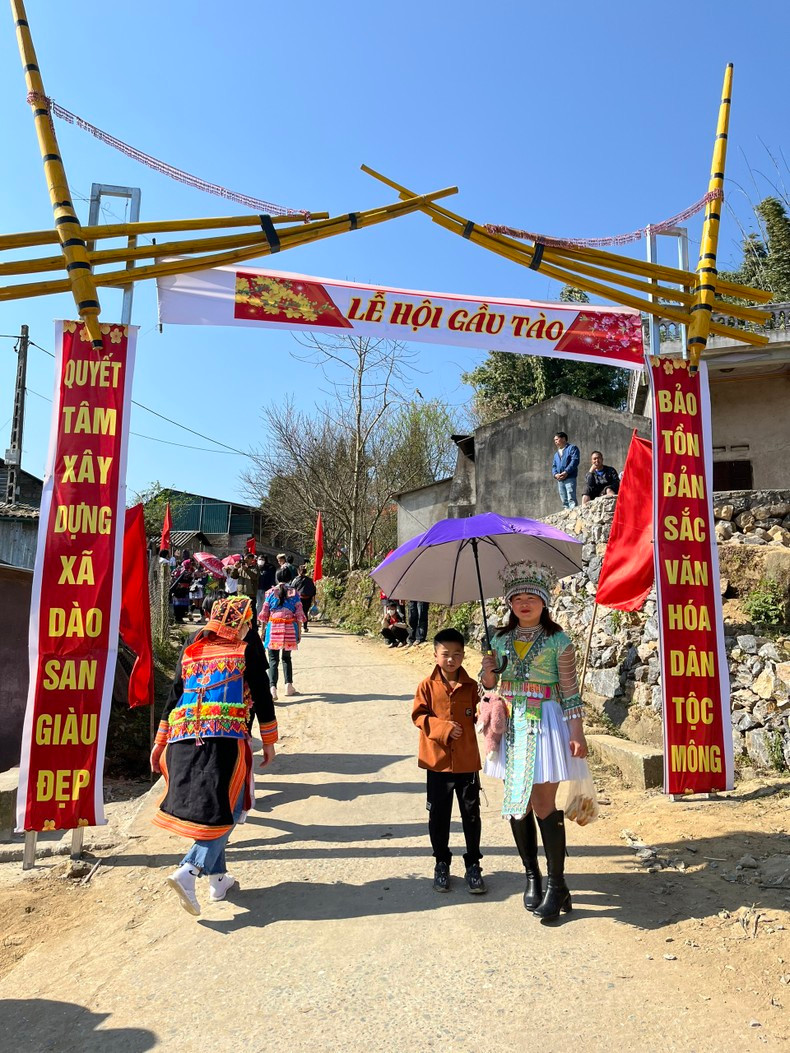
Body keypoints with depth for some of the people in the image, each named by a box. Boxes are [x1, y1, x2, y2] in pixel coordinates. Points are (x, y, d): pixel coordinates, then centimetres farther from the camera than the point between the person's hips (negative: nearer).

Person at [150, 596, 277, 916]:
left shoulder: (192, 646, 18)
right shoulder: (248, 646, 6)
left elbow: (174, 695, 17)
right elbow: (261, 695, 4)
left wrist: (160, 743, 21)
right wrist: (269, 741, 11)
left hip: (184, 738, 5)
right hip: (227, 737, -5)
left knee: (201, 804, 18)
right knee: (226, 810, 4)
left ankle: (218, 879, 25)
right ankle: (188, 871, -13)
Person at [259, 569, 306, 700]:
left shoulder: (270, 592, 0)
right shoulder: (294, 593, 0)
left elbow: (264, 614, 1)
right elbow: (299, 615, 0)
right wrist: (299, 633, 8)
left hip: (273, 628, -1)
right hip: (290, 629, 1)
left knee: (273, 660, 1)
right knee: (287, 658, 20)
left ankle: (273, 688, -16)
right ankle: (289, 685, 20)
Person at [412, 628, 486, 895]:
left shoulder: (471, 686, -2)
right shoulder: (428, 685, -6)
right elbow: (418, 715, -7)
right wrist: (443, 727, -19)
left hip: (467, 761, 1)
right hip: (438, 761, -1)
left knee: (471, 814, 9)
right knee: (438, 815, 12)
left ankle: (473, 865, 25)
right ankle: (442, 863, 29)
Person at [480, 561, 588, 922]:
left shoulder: (558, 641, -4)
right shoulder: (501, 640, 8)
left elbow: (570, 691, -4)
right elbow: (488, 687, 14)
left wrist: (577, 733, -10)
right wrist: (487, 672, -7)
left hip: (545, 724, -4)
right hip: (511, 726, 4)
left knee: (543, 804, -5)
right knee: (516, 804, 8)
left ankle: (556, 885, 10)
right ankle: (532, 877, 24)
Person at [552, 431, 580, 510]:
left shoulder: (572, 448, 4)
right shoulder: (556, 453, 26)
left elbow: (575, 461, -10)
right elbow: (554, 466, 20)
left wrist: (566, 472, -18)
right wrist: (555, 474, -3)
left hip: (570, 478, -7)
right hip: (560, 480, 7)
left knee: (571, 499, -15)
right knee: (564, 501, 6)